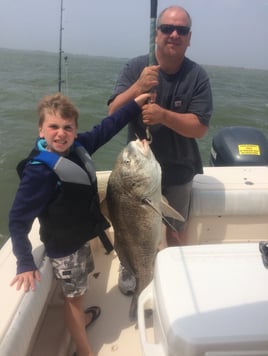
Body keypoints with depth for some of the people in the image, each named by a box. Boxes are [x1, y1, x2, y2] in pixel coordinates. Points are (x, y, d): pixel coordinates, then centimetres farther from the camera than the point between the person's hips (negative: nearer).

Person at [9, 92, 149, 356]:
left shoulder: (77, 146, -9)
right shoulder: (39, 171, -30)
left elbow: (106, 128, 4)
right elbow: (18, 220, -27)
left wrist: (136, 103, 7)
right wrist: (25, 263, -27)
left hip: (81, 235, 7)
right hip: (64, 246, -7)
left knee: (77, 290, 28)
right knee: (74, 295, 10)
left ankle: (81, 318, 56)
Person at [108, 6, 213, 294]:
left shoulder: (197, 76, -12)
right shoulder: (135, 67, -10)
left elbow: (200, 128, -16)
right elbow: (114, 114, -17)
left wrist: (164, 115, -32)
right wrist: (138, 87, -34)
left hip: (178, 170, 0)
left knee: (175, 232, 16)